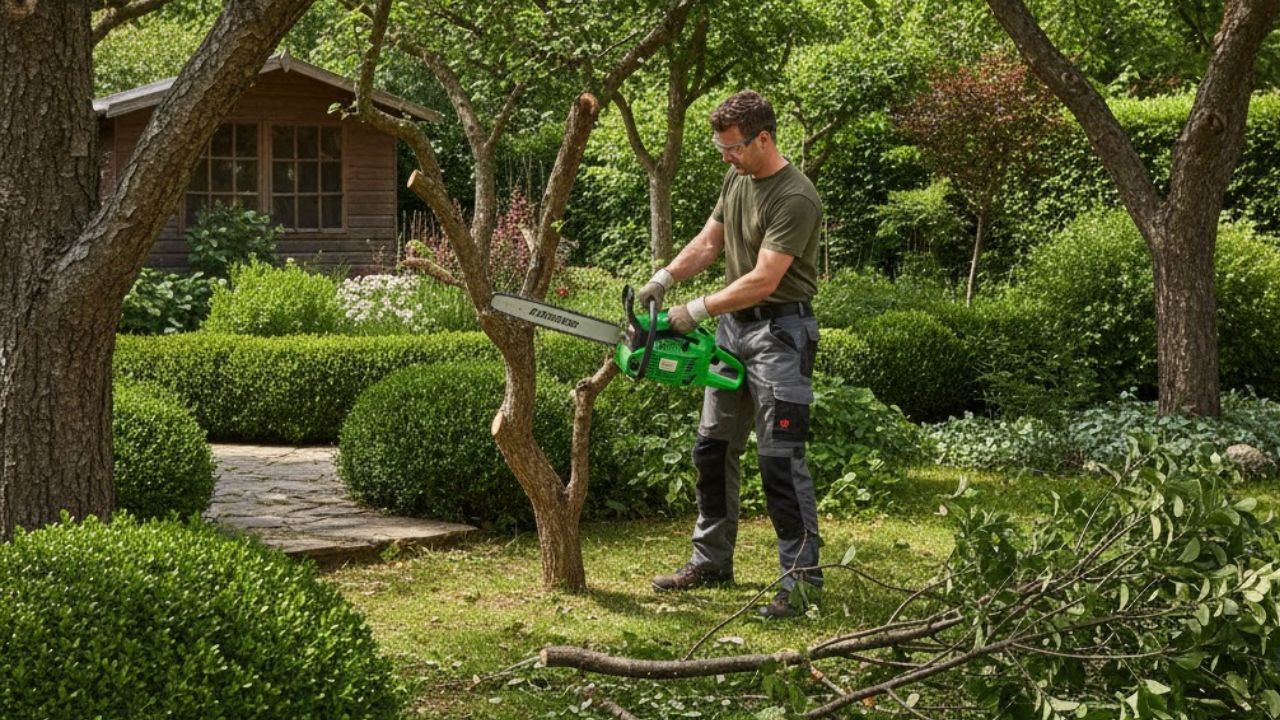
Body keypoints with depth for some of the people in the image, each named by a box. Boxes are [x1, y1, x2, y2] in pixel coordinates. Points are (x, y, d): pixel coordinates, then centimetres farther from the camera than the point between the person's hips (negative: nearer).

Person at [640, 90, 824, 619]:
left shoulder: (794, 198, -21)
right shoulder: (737, 179, 8)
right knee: (713, 448, 14)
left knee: (781, 458, -10)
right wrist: (663, 279, 2)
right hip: (733, 325, 9)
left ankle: (801, 578, -5)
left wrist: (696, 311, -19)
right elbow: (709, 243, 16)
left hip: (779, 332, -9)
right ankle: (711, 560, 26)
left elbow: (762, 281, -24)